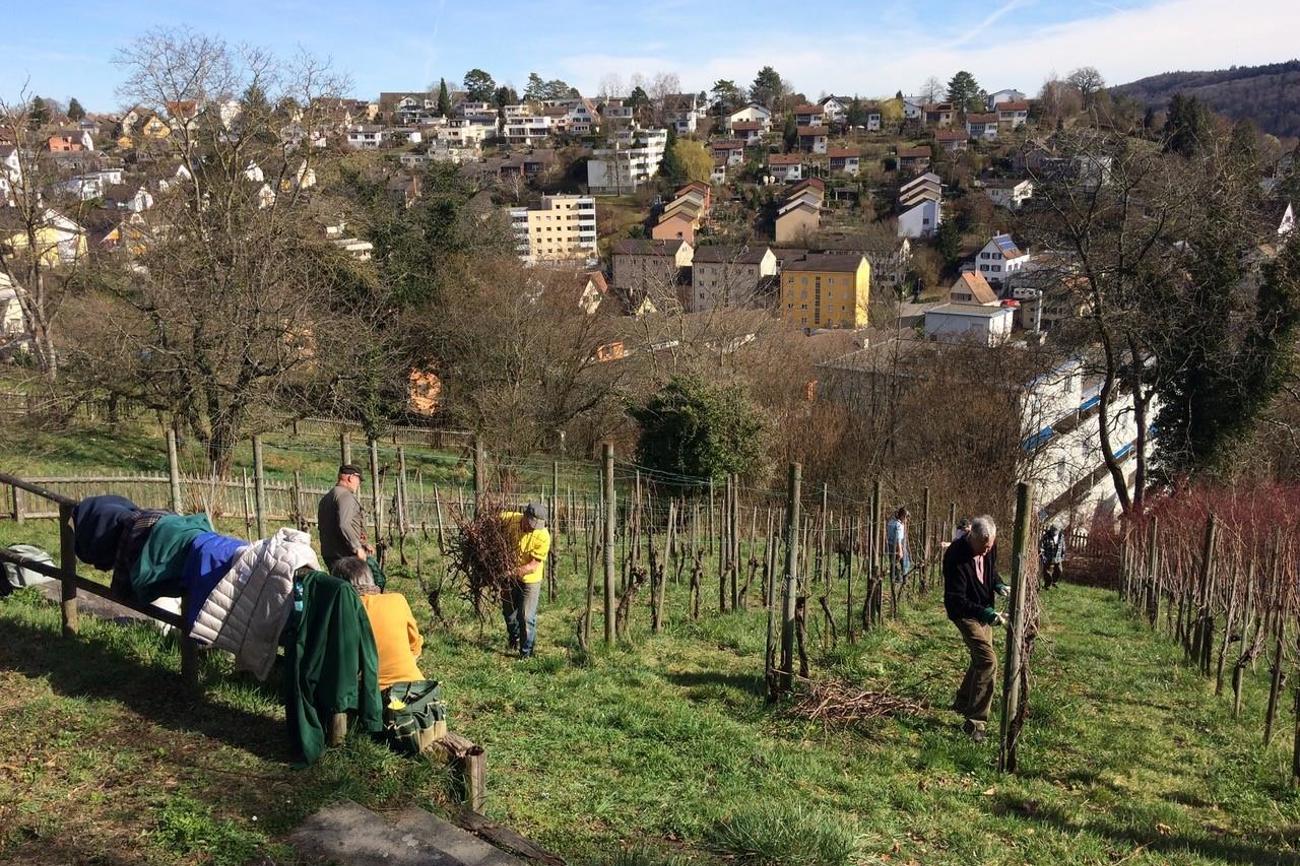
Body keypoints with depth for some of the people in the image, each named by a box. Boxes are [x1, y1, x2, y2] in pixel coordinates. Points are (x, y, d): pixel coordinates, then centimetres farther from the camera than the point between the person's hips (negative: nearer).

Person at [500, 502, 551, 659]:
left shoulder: (543, 536, -28)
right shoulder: (510, 519, -21)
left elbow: (534, 564, -27)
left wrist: (515, 571, -40)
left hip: (530, 579, -4)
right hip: (509, 576, 4)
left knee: (527, 617, -6)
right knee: (508, 611, 23)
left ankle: (526, 652, 14)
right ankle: (514, 638, 52)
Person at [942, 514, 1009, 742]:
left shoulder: (990, 547, -11)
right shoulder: (956, 557, -31)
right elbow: (956, 600, -30)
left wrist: (999, 585, -10)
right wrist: (985, 614, -41)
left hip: (984, 609, 8)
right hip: (964, 612, -8)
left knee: (980, 659, 17)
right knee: (988, 661, -17)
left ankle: (962, 702, 39)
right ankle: (975, 721, -11)